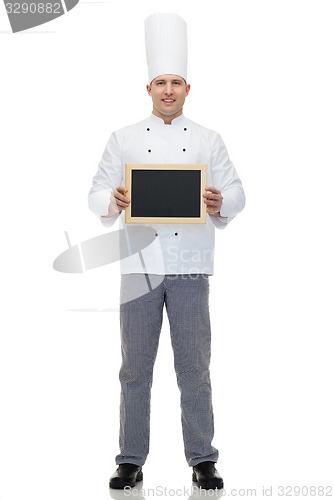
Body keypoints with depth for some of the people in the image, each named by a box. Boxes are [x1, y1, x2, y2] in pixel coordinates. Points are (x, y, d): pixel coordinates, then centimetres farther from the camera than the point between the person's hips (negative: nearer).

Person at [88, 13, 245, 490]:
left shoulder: (208, 140, 8)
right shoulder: (124, 139, 7)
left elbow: (237, 193, 6)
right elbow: (97, 193, 5)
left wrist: (219, 204, -16)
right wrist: (115, 201, -17)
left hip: (190, 267, 0)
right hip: (140, 264, 0)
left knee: (194, 367, 4)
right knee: (136, 368, 6)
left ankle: (203, 460, 17)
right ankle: (131, 460, 18)